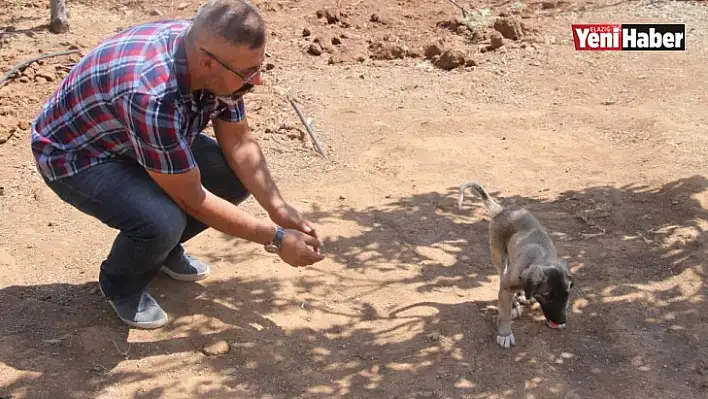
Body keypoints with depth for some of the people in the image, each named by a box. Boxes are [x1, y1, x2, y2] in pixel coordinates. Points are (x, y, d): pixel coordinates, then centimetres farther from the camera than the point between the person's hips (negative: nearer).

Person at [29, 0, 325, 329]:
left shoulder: (210, 52, -19)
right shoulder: (152, 95, -42)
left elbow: (237, 140, -6)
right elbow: (191, 198, -31)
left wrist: (279, 210, -16)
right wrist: (275, 239, -24)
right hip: (74, 154, -7)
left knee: (237, 178, -7)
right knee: (162, 221, -32)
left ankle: (164, 247, 18)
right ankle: (121, 285, 2)